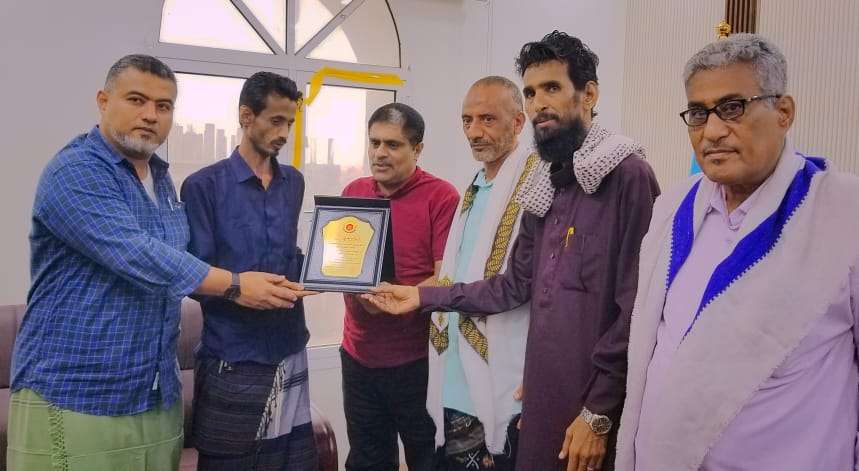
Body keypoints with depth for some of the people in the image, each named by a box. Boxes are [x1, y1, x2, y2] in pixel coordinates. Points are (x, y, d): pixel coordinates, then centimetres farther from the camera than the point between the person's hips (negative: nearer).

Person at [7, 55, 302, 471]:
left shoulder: (161, 179, 12)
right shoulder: (74, 171, -14)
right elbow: (136, 256, -25)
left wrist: (251, 283, 9)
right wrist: (232, 285, -22)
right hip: (75, 396, -7)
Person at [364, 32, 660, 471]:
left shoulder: (627, 174, -14)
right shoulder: (543, 186, 12)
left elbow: (636, 311, -17)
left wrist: (599, 412, -15)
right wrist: (425, 296, 10)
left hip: (593, 404, -7)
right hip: (543, 392, 7)